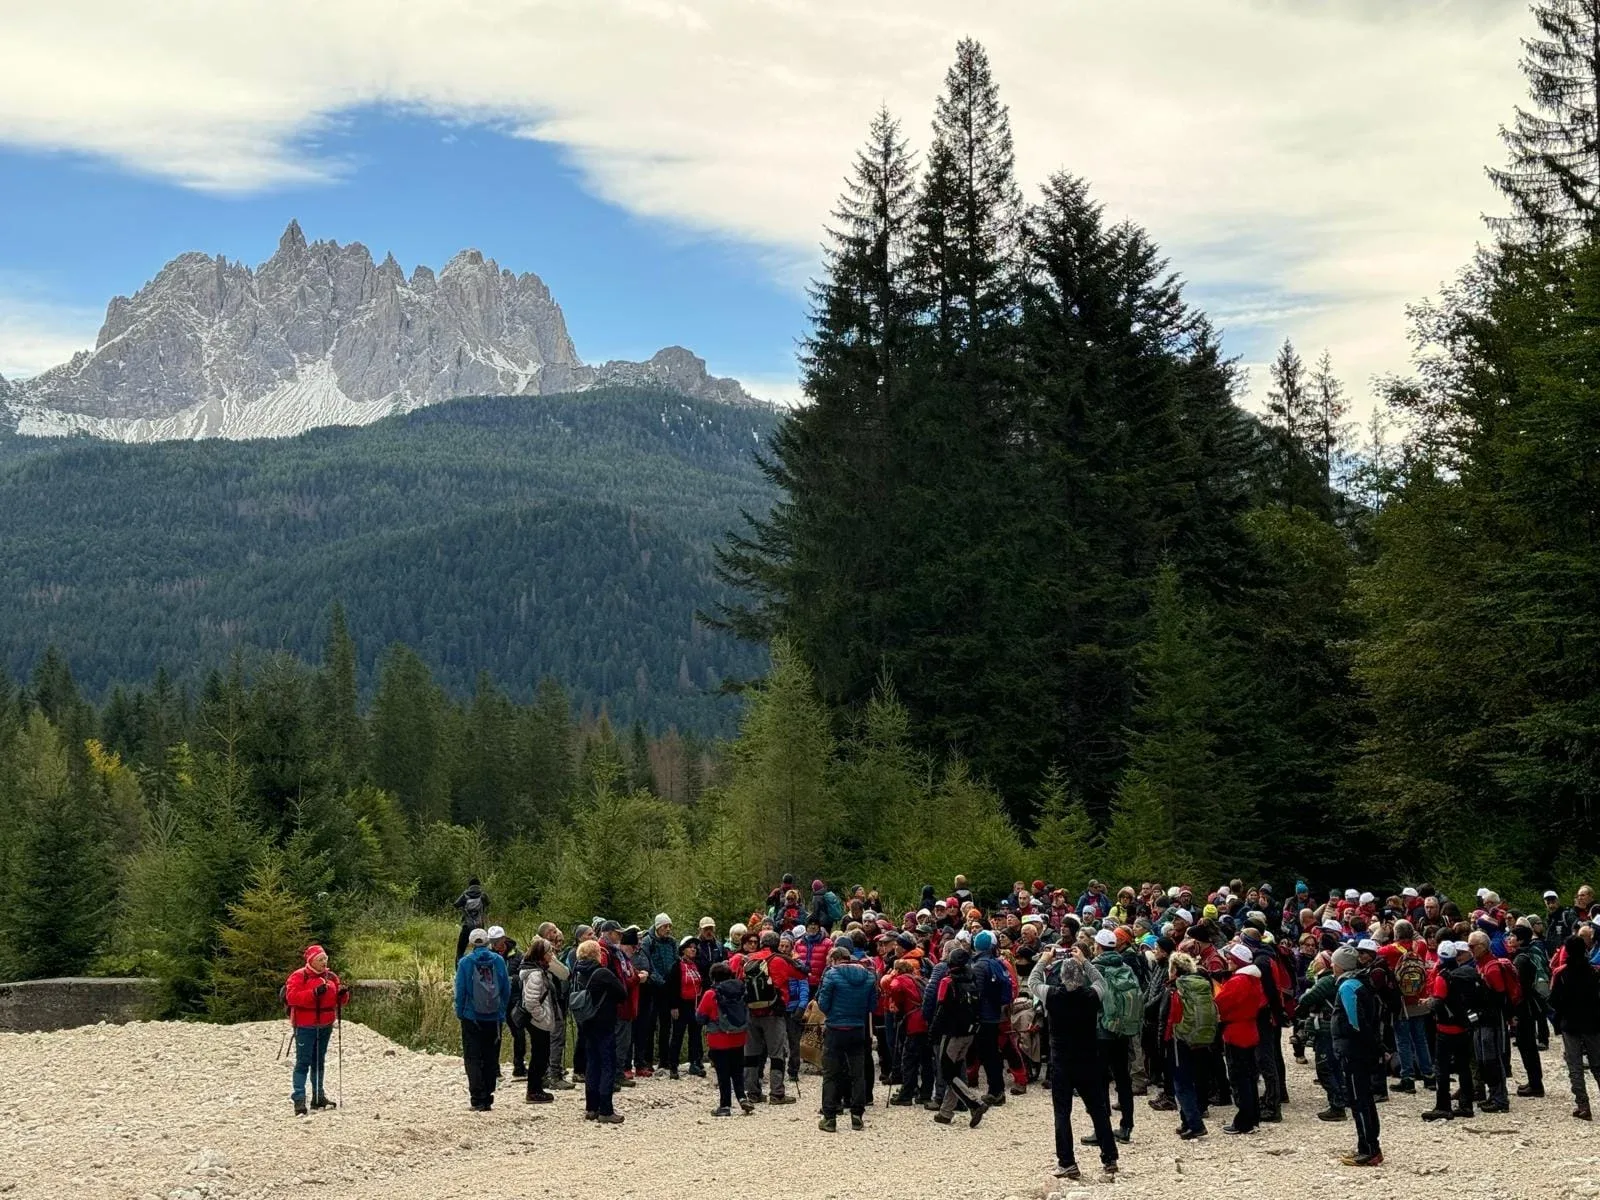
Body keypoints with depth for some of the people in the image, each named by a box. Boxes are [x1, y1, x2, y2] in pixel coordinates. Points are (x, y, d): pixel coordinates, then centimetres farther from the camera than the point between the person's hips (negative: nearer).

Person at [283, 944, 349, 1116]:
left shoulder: (330, 977, 11)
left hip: (325, 1025, 6)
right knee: (303, 1062, -8)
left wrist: (342, 994, -10)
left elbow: (340, 1001, 14)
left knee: (319, 1061, 15)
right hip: (305, 1026, -6)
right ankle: (299, 1099, -9)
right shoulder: (299, 976, -8)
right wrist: (314, 993, -28)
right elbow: (292, 997, -21)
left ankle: (318, 1097, 23)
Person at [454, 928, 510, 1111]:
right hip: (495, 1018, 2)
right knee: (491, 1060, 11)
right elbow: (507, 988, 2)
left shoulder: (465, 962, -7)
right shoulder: (498, 960, -2)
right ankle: (488, 1099, 12)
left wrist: (460, 1013, 5)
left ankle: (478, 1099, -6)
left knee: (473, 1059, 2)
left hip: (472, 1018, -2)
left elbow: (460, 990, -6)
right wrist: (502, 1010, 12)